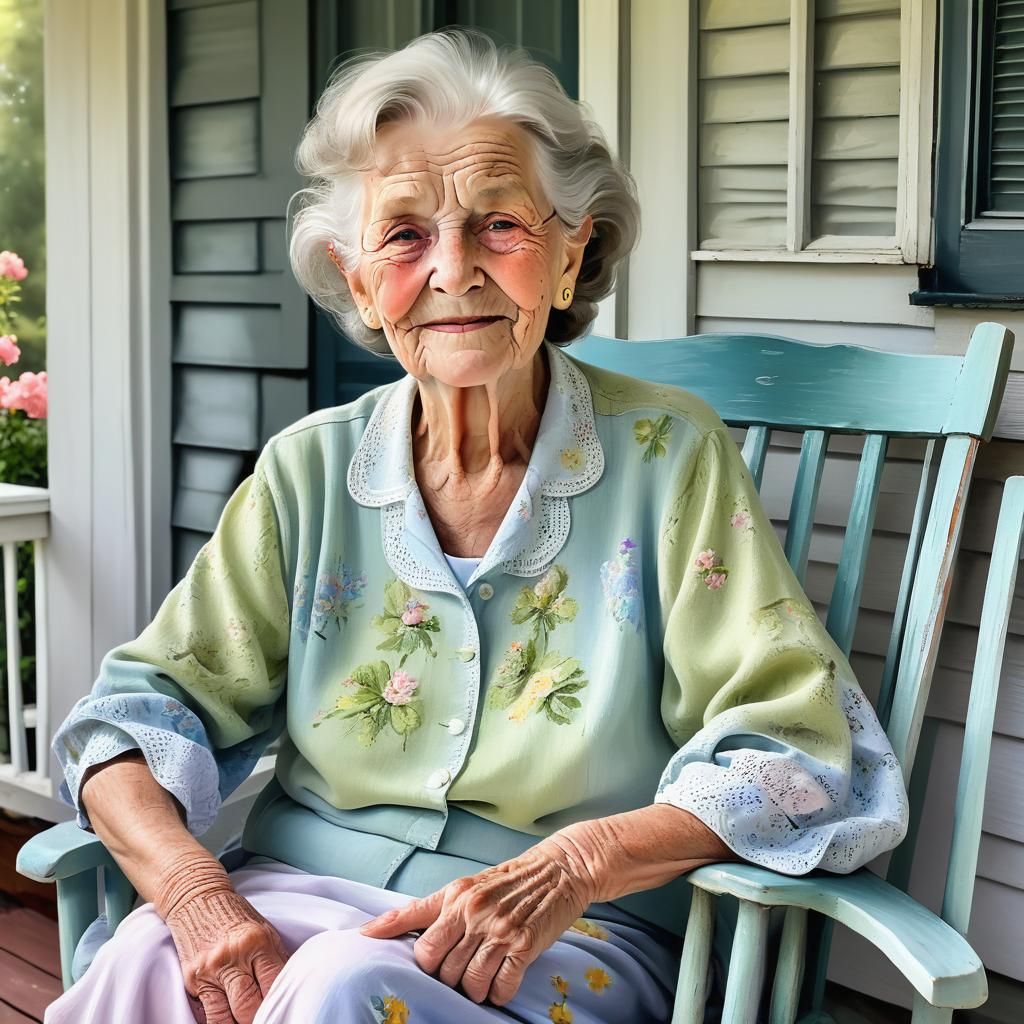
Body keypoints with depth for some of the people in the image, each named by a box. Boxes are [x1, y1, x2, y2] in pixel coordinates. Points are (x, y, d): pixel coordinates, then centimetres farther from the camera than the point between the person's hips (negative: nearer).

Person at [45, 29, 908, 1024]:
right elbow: (143, 709, 3)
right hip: (300, 892, 3)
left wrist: (573, 866, -24)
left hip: (570, 941, -2)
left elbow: (801, 755, -9)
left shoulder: (667, 456, -5)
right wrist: (193, 889, -18)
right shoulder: (309, 471, 4)